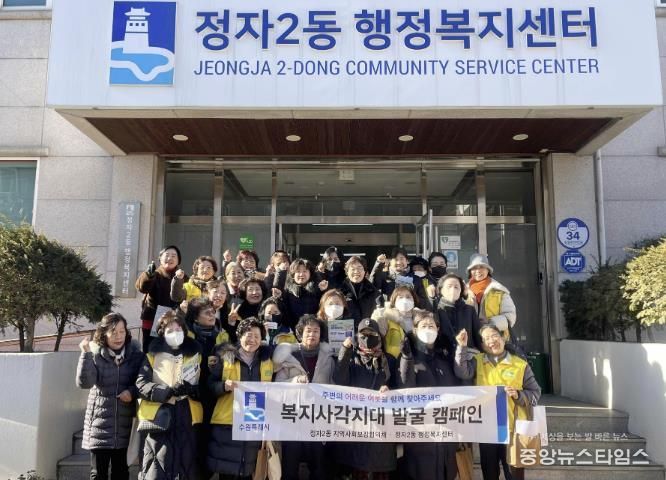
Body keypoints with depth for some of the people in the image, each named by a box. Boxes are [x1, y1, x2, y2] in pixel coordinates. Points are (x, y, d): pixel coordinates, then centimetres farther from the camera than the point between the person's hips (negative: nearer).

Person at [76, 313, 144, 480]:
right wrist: (86, 354, -25)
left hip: (125, 424, 1)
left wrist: (132, 392, -12)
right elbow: (84, 383, -17)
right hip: (100, 423, -1)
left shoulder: (135, 354, 1)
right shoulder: (95, 355, -4)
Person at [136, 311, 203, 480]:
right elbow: (141, 384, -5)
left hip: (187, 419, 2)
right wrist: (169, 391, -18)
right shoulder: (153, 355, 8)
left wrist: (192, 390, -11)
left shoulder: (195, 354, 14)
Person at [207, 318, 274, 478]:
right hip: (227, 422, -2)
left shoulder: (267, 359, 10)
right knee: (226, 470, -1)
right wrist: (224, 385, -17)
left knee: (247, 471, 7)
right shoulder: (225, 356, 2)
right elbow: (210, 385, 2)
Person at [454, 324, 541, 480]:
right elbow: (462, 373, -12)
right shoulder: (477, 361, 7)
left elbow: (535, 393, 3)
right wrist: (462, 347, -17)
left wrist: (518, 395, -15)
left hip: (513, 429, -2)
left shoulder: (521, 365, 2)